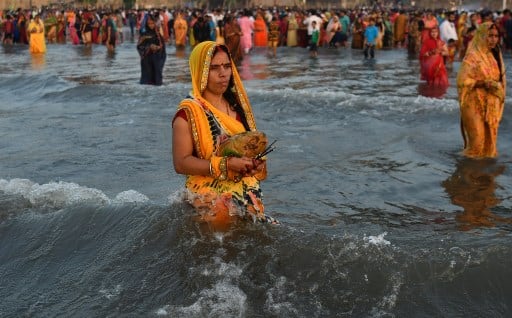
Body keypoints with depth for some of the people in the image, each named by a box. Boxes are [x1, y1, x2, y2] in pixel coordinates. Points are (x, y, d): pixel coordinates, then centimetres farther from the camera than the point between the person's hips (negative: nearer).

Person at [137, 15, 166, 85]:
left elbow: (163, 45, 8)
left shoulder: (158, 34, 7)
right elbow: (139, 46, -5)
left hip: (156, 59, 2)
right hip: (147, 59, -2)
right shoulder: (144, 35, 0)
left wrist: (158, 47, -13)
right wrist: (149, 47, -17)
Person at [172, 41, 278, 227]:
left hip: (245, 189, 5)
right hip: (209, 194, -5)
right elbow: (181, 163, -12)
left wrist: (256, 161, -1)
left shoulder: (236, 105, 11)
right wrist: (226, 165, -21)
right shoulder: (189, 112, -8)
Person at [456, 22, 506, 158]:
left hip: (492, 104, 6)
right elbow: (462, 80, -17)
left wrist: (498, 85, -5)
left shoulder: (495, 55, 7)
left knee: (490, 135, 12)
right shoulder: (472, 56, -13)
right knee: (477, 137, -3)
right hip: (475, 103, -6)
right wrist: (483, 82, -24)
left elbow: (501, 78, 15)